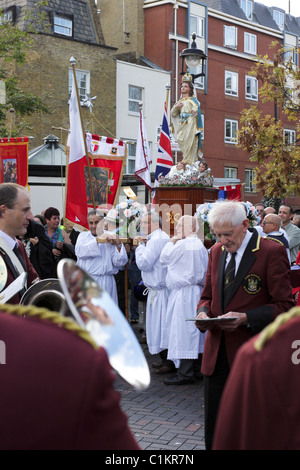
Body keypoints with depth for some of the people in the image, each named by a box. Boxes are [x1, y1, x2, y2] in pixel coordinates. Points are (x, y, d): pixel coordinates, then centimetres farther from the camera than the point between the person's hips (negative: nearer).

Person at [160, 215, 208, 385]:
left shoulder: (182, 245, -15)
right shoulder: (201, 246, 12)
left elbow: (164, 259, -4)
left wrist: (171, 242, 7)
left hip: (184, 293, -9)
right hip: (197, 291, 9)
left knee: (183, 331, -6)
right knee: (195, 331, 14)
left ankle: (185, 373, -5)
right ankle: (198, 368, 20)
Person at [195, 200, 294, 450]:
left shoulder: (272, 251, -10)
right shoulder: (216, 251, 10)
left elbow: (285, 305, -10)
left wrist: (246, 318, -22)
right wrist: (204, 313, -4)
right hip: (217, 353, 6)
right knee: (214, 433, 13)